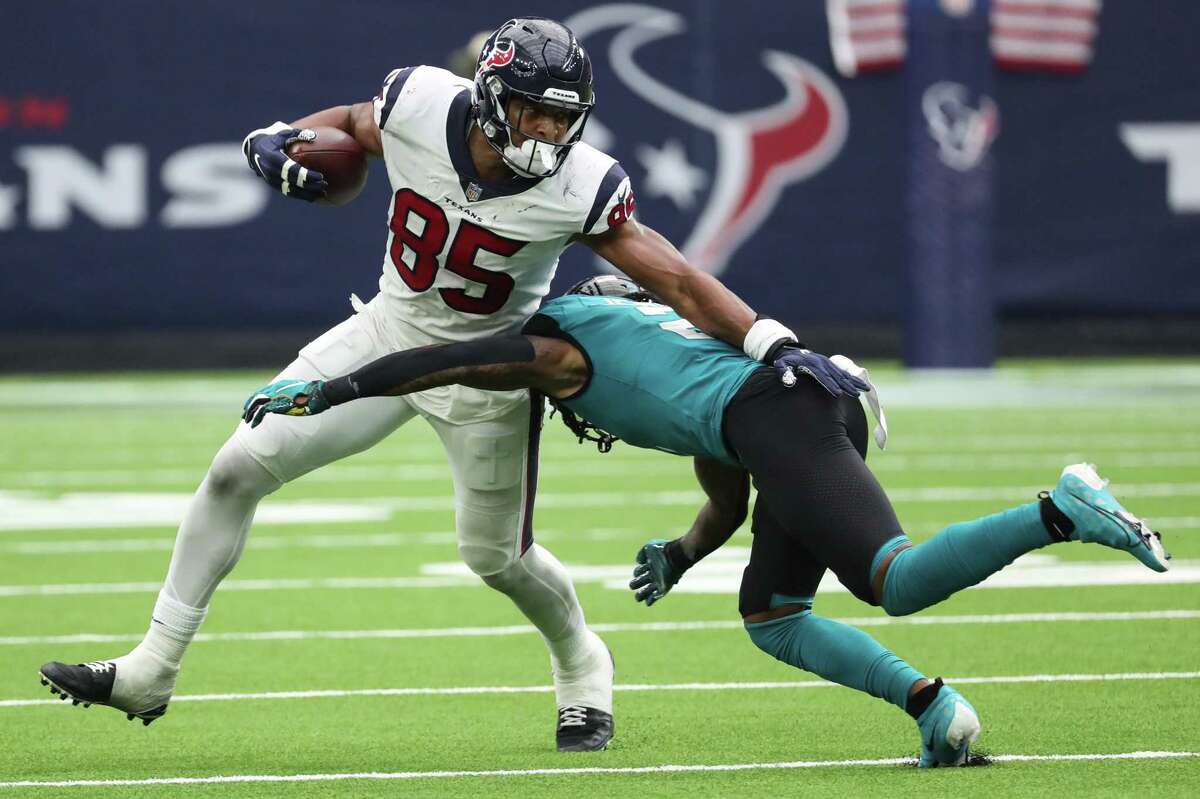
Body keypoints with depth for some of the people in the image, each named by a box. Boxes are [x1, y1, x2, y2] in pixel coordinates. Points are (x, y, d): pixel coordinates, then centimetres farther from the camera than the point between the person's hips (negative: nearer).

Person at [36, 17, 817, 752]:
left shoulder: (578, 188, -28)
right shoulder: (420, 104, -22)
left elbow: (675, 280, -27)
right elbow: (352, 125, 2)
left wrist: (773, 343, -37)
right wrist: (283, 139, -17)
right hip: (391, 332, 3)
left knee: (496, 556, 6)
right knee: (239, 468, -5)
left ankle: (582, 664, 41)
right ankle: (152, 670, 4)